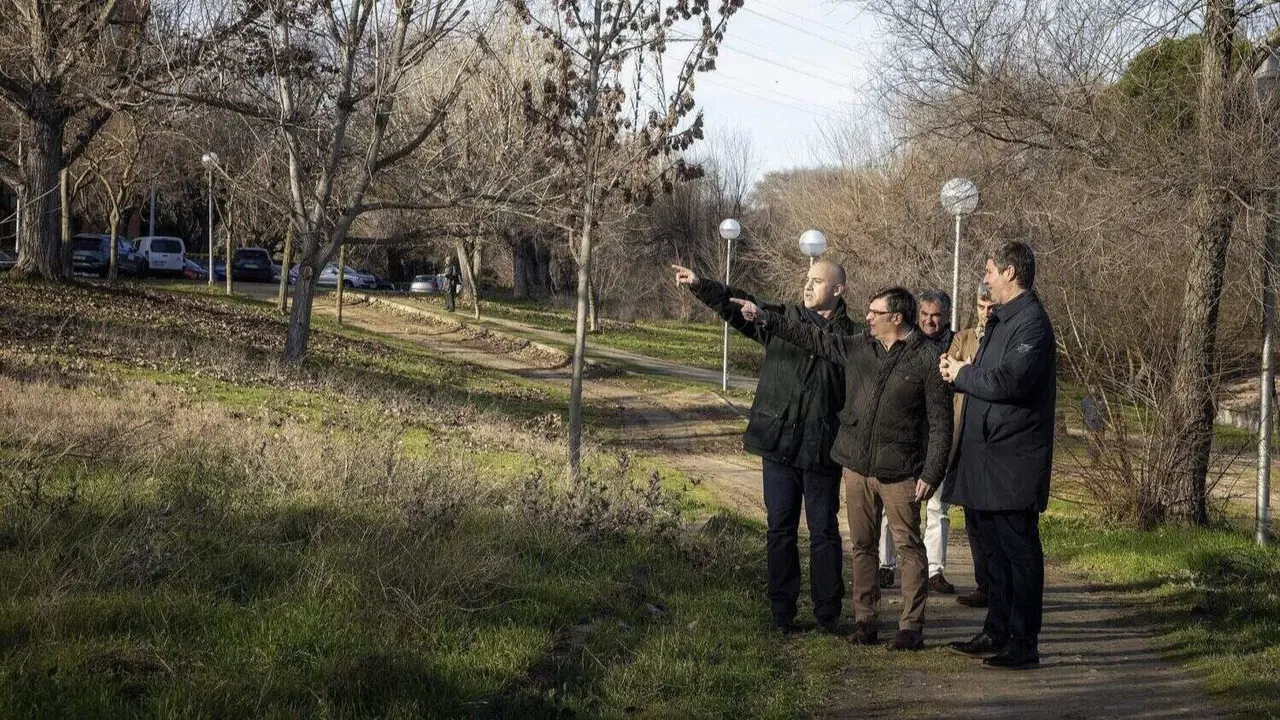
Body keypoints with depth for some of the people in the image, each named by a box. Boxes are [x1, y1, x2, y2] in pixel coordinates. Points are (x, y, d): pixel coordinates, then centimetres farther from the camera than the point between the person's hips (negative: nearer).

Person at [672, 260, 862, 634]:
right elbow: (738, 307, 1)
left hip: (822, 450, -2)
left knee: (824, 531, 4)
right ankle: (782, 613, 15)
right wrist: (700, 285, -14)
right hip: (779, 446, 3)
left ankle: (828, 614, 12)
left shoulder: (853, 337, -1)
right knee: (780, 530, 8)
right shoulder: (782, 319, 8)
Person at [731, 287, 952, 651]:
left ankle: (912, 624, 2)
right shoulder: (857, 349, 9)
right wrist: (763, 318, 12)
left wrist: (931, 473, -12)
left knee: (909, 546, -2)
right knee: (863, 546, 11)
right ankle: (864, 618, 19)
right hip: (857, 466, 6)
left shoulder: (928, 360, -7)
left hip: (899, 471, -5)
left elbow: (940, 422, -8)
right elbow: (810, 337, 16)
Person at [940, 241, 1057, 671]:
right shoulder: (1001, 319, 18)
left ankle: (1023, 645, 0)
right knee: (993, 549, 16)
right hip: (987, 457, 10)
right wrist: (958, 373, 0)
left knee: (1018, 551, -5)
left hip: (1013, 461, -10)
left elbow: (1009, 380, -27)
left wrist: (963, 374, -12)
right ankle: (997, 634, 26)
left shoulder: (1031, 322, -15)